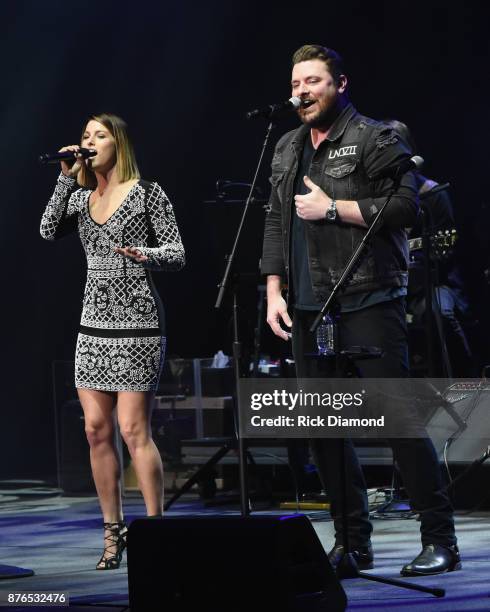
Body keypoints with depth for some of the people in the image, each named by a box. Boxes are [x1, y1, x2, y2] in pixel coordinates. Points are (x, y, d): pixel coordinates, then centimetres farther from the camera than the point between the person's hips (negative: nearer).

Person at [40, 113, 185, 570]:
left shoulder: (147, 194, -1)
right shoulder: (81, 198, 13)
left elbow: (176, 253, -3)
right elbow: (49, 231, -3)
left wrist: (145, 253, -23)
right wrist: (66, 178, -5)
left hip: (136, 322, -6)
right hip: (93, 324, 6)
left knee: (134, 430, -10)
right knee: (97, 430, 3)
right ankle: (113, 532, 10)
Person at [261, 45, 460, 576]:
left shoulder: (374, 139, -3)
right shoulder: (286, 151, 18)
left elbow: (406, 204, -14)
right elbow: (276, 223, 19)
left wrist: (332, 208, -12)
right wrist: (274, 292, 10)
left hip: (368, 302, -7)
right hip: (307, 308, 7)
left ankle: (440, 540, -5)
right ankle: (352, 542, 15)